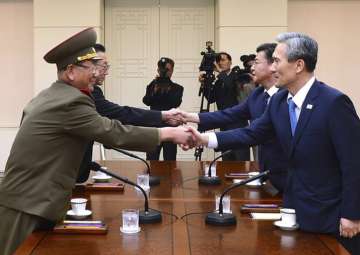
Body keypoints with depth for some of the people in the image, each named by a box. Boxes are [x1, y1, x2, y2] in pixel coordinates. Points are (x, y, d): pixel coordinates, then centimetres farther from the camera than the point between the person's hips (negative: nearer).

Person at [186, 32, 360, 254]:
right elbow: (253, 133, 7)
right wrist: (206, 139, -4)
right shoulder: (279, 101, 2)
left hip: (332, 212, -6)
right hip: (297, 206, 7)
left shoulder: (334, 102, -21)